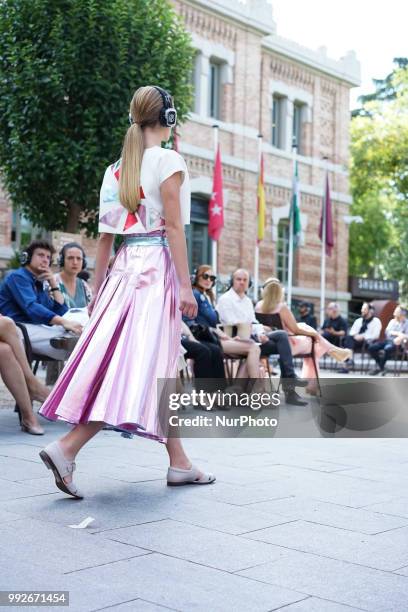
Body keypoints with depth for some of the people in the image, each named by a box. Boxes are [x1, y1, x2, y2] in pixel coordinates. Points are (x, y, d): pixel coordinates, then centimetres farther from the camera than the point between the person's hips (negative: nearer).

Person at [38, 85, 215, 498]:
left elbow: (105, 235, 13)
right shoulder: (168, 160, -5)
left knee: (160, 367, 10)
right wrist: (185, 285, -12)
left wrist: (97, 290, 15)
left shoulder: (117, 168, 14)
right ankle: (66, 448, -17)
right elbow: (173, 226, -12)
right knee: (143, 362, -9)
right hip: (157, 267, -7)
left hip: (125, 267, 8)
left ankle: (179, 463, 17)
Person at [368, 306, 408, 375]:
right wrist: (398, 333, -9)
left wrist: (402, 337, -27)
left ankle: (380, 368, -19)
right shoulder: (392, 321, 18)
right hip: (388, 340, 6)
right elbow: (387, 332, 6)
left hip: (397, 343, -6)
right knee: (371, 347, -18)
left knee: (387, 349, -39)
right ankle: (380, 366, -5)